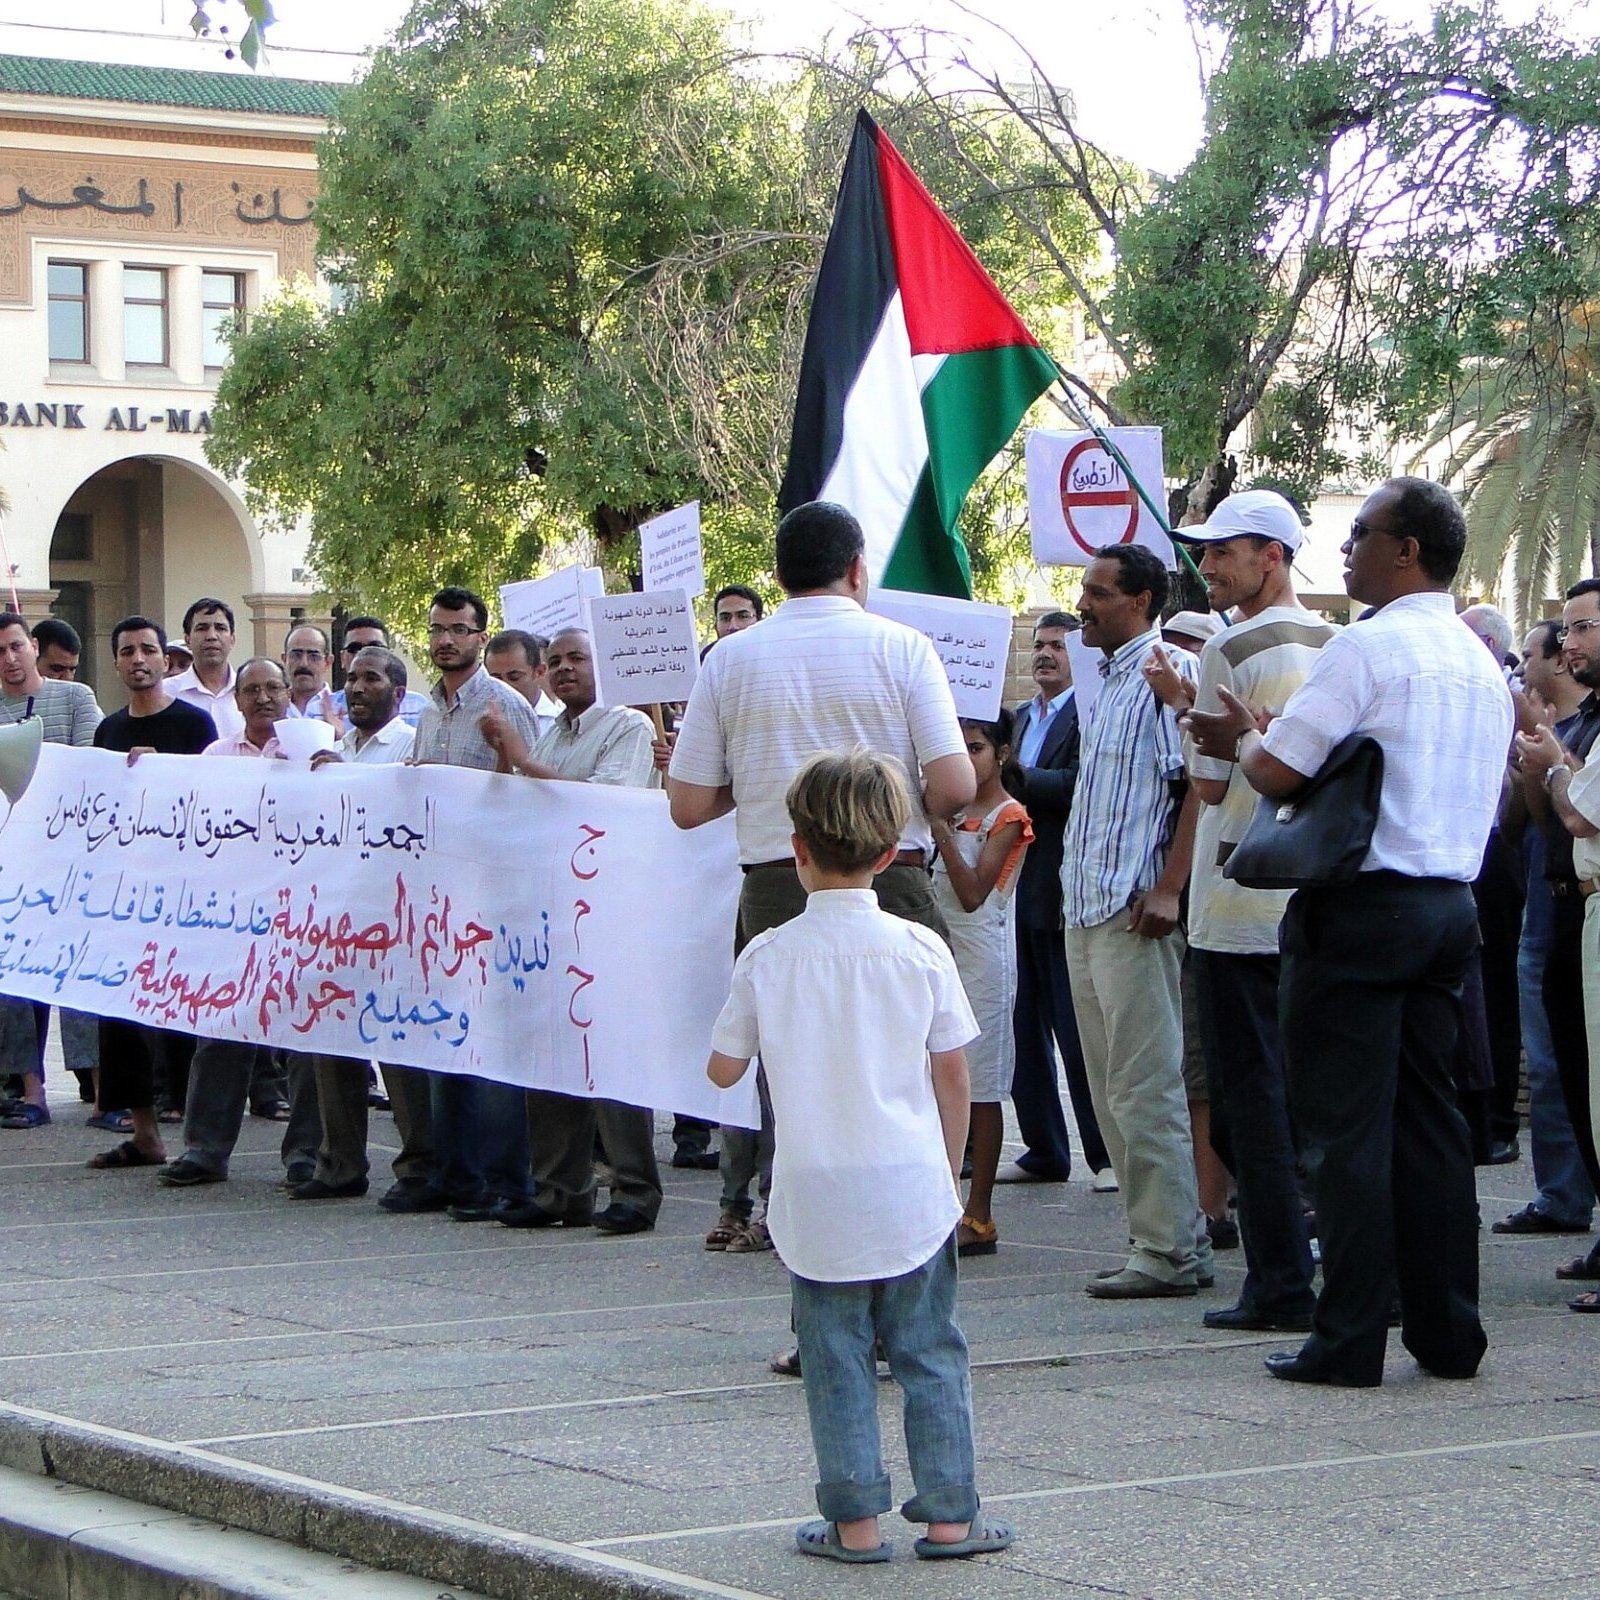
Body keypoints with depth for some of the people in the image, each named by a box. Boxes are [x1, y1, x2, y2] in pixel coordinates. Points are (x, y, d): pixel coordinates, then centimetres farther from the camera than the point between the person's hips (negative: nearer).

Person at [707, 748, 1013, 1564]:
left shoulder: (767, 957, -6)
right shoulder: (919, 949, -4)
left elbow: (723, 1069, 4)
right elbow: (952, 1077, 2)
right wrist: (947, 1173, 14)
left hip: (816, 1194, 0)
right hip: (911, 1188, 1)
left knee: (836, 1361, 7)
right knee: (931, 1355, 9)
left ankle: (854, 1520, 7)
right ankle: (949, 1514, 11)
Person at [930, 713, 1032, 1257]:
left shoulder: (1008, 817, -7)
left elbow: (973, 894, -18)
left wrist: (939, 827, -24)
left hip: (982, 957, -7)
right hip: (938, 952, 7)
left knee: (980, 1087, -4)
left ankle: (979, 1217, -1)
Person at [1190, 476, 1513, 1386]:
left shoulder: (1370, 646, -12)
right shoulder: (1482, 663, 15)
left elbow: (1280, 771, -15)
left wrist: (1241, 737, 9)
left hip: (1363, 904, -8)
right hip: (1453, 905, 8)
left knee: (1347, 1126, -5)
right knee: (1428, 1115, 11)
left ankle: (1350, 1343, -4)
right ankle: (1448, 1334, 13)